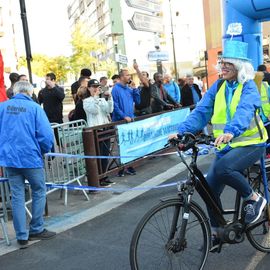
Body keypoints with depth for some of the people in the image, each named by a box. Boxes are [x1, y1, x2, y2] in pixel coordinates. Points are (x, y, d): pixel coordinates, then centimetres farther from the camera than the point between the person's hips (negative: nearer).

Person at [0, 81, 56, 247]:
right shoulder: (34, 108, -7)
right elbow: (46, 135, -14)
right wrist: (44, 151, 5)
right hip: (31, 157, -4)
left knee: (17, 196, 11)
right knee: (39, 192, 15)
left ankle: (22, 236, 15)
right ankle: (37, 230, 21)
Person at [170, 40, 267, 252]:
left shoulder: (249, 87, -9)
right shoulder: (218, 86, 6)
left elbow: (245, 110, -30)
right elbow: (201, 111, -3)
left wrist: (230, 131, -50)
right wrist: (182, 131, -18)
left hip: (250, 143, -5)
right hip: (226, 146, 6)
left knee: (222, 168, -32)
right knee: (210, 189, -1)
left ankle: (254, 199, -7)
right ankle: (216, 234, 20)